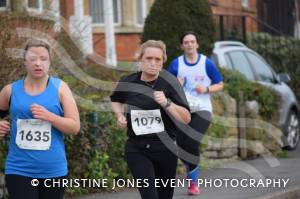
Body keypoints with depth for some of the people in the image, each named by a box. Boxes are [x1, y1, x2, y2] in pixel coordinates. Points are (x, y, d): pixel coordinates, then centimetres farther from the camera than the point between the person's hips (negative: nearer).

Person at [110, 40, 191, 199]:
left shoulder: (169, 83, -8)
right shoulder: (128, 83, -3)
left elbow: (186, 119, -12)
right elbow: (115, 100, 22)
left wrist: (166, 103, -25)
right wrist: (120, 115, 3)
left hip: (165, 148, 0)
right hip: (136, 149, 0)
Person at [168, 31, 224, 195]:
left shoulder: (207, 63, -1)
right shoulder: (176, 64, 4)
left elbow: (220, 85, 5)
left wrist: (206, 89, -13)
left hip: (202, 110, -2)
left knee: (192, 144, -16)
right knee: (181, 146, -4)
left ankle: (194, 182, 0)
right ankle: (193, 173, 26)